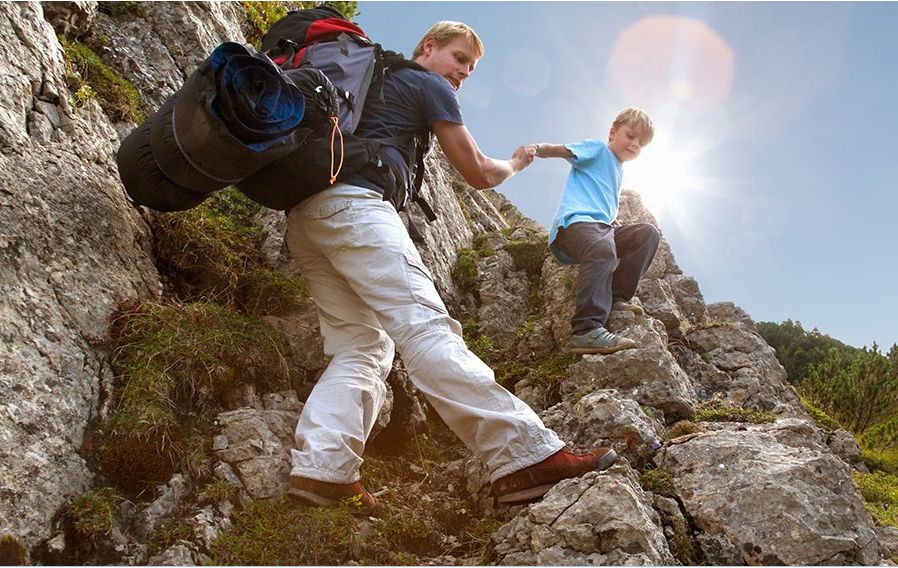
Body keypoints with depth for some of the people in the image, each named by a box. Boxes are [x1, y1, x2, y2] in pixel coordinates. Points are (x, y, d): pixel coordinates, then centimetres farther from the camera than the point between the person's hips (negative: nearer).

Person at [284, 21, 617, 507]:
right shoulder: (431, 87, 11)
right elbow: (477, 174, 12)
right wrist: (515, 164, 31)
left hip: (303, 215, 9)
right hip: (352, 203, -9)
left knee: (360, 346, 2)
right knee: (425, 327, -21)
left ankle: (320, 469, -12)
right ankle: (524, 455, -27)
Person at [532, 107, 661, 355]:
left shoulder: (618, 172, 32)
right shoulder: (598, 149, 8)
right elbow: (560, 149, -6)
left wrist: (616, 225, 18)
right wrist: (538, 149, -25)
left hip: (602, 226, 9)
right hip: (574, 222, -9)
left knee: (647, 233, -3)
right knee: (603, 248, -38)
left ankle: (615, 299, -8)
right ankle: (586, 330, -47)